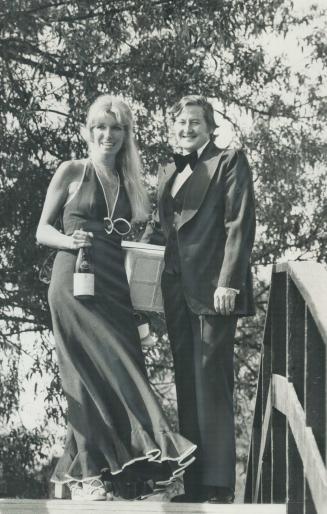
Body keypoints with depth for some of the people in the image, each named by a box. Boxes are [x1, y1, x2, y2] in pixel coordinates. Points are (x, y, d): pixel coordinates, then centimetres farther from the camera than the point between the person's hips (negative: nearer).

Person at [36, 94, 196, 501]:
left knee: (121, 372, -4)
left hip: (117, 290, 4)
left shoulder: (129, 182, 17)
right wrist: (69, 241, -16)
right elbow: (43, 230, 5)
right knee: (89, 375, -8)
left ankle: (120, 469, 1)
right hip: (75, 284, -4)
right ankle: (86, 475, -5)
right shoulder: (72, 171, 5)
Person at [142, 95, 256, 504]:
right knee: (187, 385, 7)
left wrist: (227, 283, -16)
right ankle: (193, 483, 9)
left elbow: (239, 225, -8)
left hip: (213, 289, -7)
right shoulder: (168, 173, 20)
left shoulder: (229, 163, 0)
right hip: (177, 292, 7)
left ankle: (218, 487, -9)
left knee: (211, 383, -10)